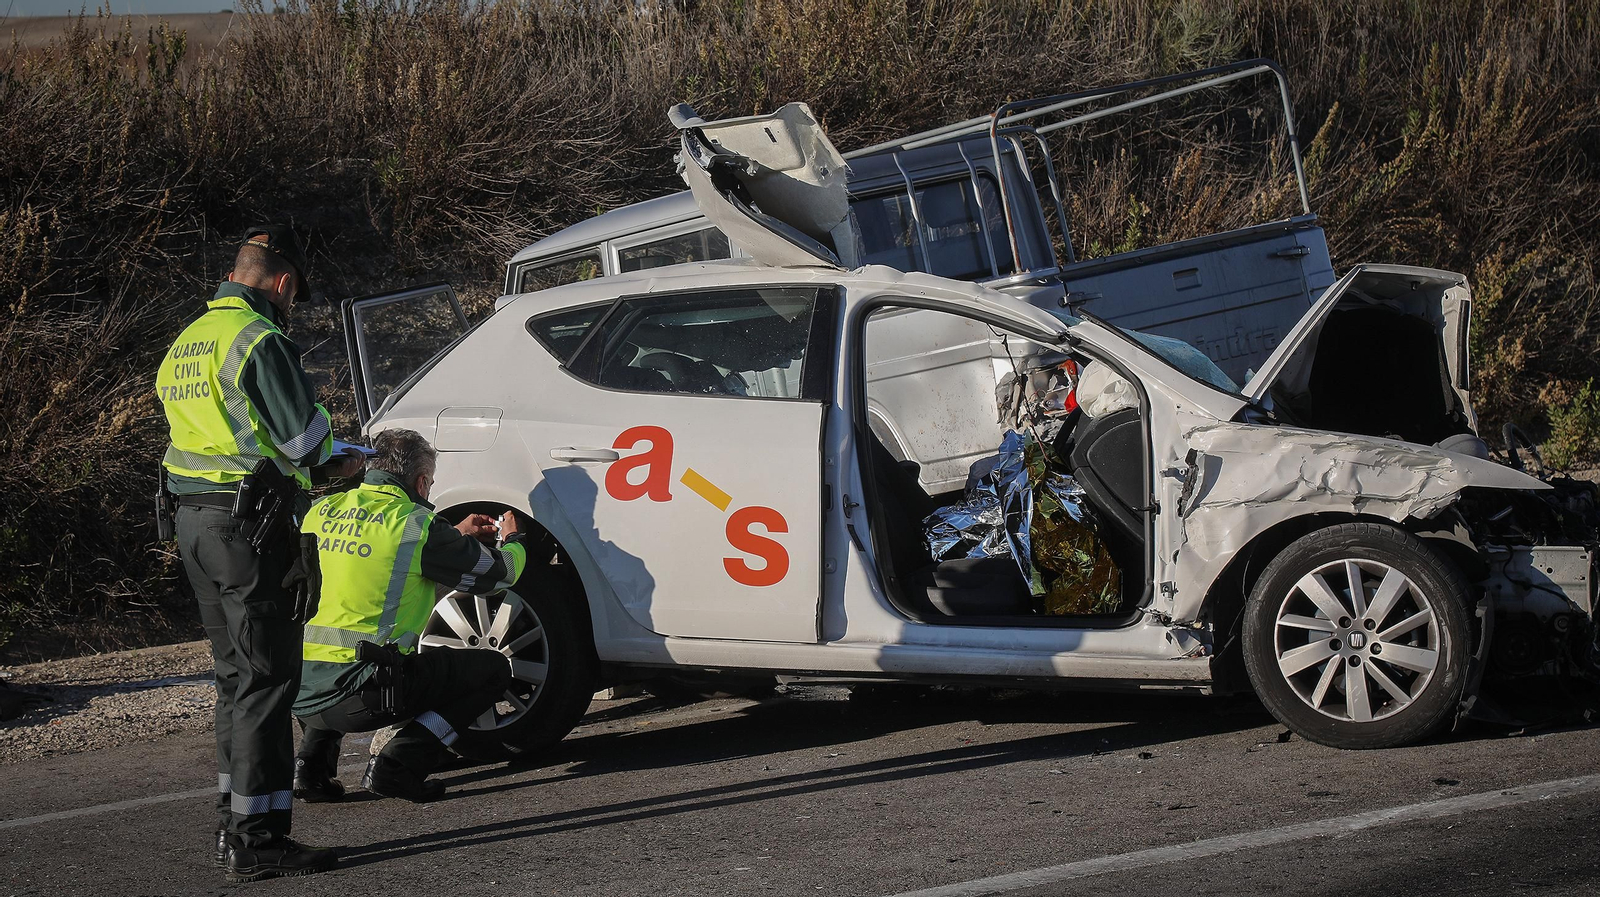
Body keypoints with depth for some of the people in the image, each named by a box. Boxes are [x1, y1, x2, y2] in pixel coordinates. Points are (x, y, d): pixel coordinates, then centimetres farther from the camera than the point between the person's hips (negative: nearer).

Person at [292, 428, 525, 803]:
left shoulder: (322, 511, 12)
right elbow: (497, 574, 8)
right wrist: (512, 542, 31)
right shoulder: (418, 523, -6)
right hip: (358, 695, -6)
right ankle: (396, 765, -3)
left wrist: (456, 535, 41)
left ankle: (312, 758, 20)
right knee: (493, 669, 9)